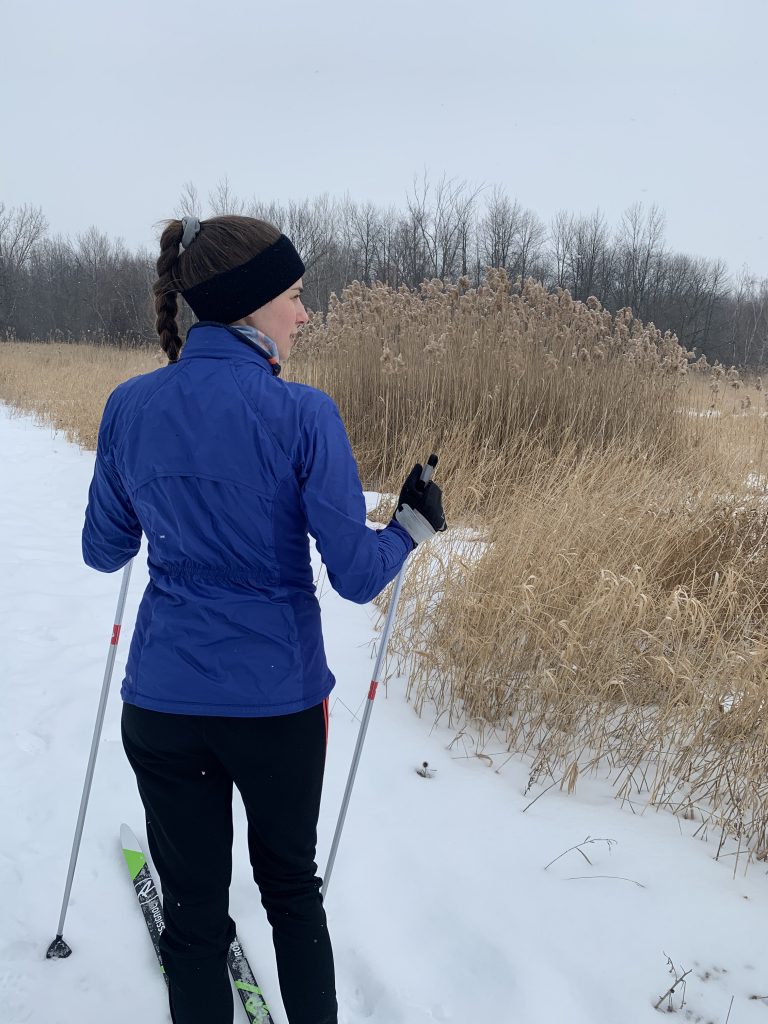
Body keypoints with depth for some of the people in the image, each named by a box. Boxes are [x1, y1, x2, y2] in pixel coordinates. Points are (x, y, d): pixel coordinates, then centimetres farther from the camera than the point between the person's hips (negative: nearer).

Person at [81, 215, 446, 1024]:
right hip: (278, 703, -2)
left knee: (193, 907, 16)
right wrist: (411, 529, 6)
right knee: (291, 888, 23)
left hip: (162, 705, 2)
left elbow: (103, 552, 8)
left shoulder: (130, 406, -3)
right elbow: (356, 576, -13)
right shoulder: (301, 414, -15)